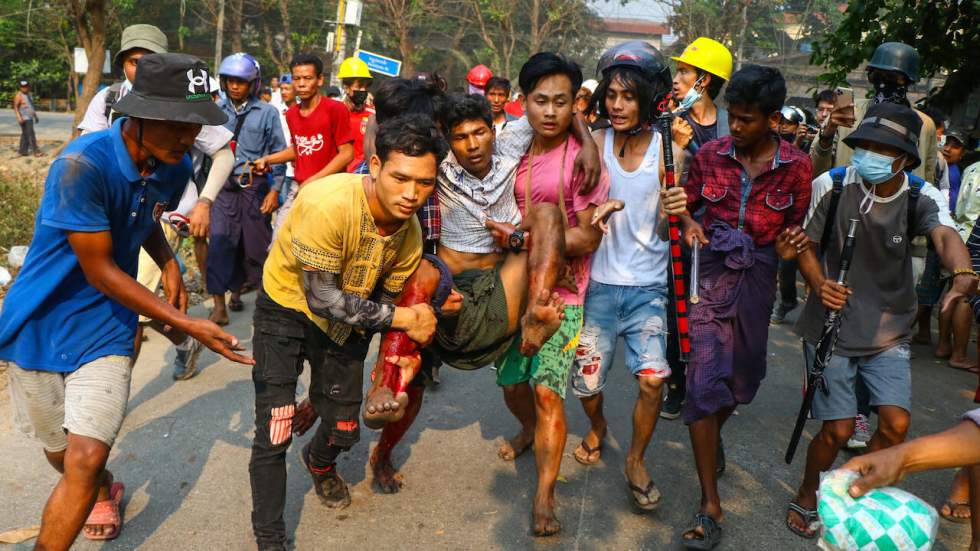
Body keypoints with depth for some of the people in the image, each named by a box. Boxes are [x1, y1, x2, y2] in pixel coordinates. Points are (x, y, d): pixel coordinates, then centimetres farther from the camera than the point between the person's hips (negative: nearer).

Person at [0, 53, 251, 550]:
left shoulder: (175, 167, -5)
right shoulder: (83, 164, -26)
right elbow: (100, 270, -22)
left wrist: (169, 265, -2)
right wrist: (188, 325, -21)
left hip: (105, 330, 3)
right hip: (41, 325, -3)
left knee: (85, 460, -13)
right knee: (61, 456, 16)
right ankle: (103, 489, 49)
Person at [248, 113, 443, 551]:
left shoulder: (410, 232, -16)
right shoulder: (328, 203, -36)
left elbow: (387, 300, -2)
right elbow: (321, 298, -31)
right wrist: (402, 317, -29)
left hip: (346, 318, 5)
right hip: (287, 307, -5)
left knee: (345, 430, 13)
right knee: (274, 434, -10)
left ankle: (319, 464, 51)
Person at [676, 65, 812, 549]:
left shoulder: (796, 165, -4)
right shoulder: (710, 154, -5)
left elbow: (796, 224, 8)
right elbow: (686, 205, 7)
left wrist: (788, 246, -14)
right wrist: (688, 224, -15)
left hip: (756, 279, 2)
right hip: (711, 274, -2)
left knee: (741, 376, 16)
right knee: (705, 381, -10)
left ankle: (711, 440, 51)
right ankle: (710, 506, -2)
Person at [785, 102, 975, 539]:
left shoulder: (922, 197, -10)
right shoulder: (831, 186, -14)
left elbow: (945, 235, -31)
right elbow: (804, 244, -5)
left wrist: (962, 274, -54)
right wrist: (819, 284, -26)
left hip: (889, 333, 2)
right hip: (831, 328, -2)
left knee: (896, 424, -7)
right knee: (838, 430, -4)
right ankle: (806, 500, 25)